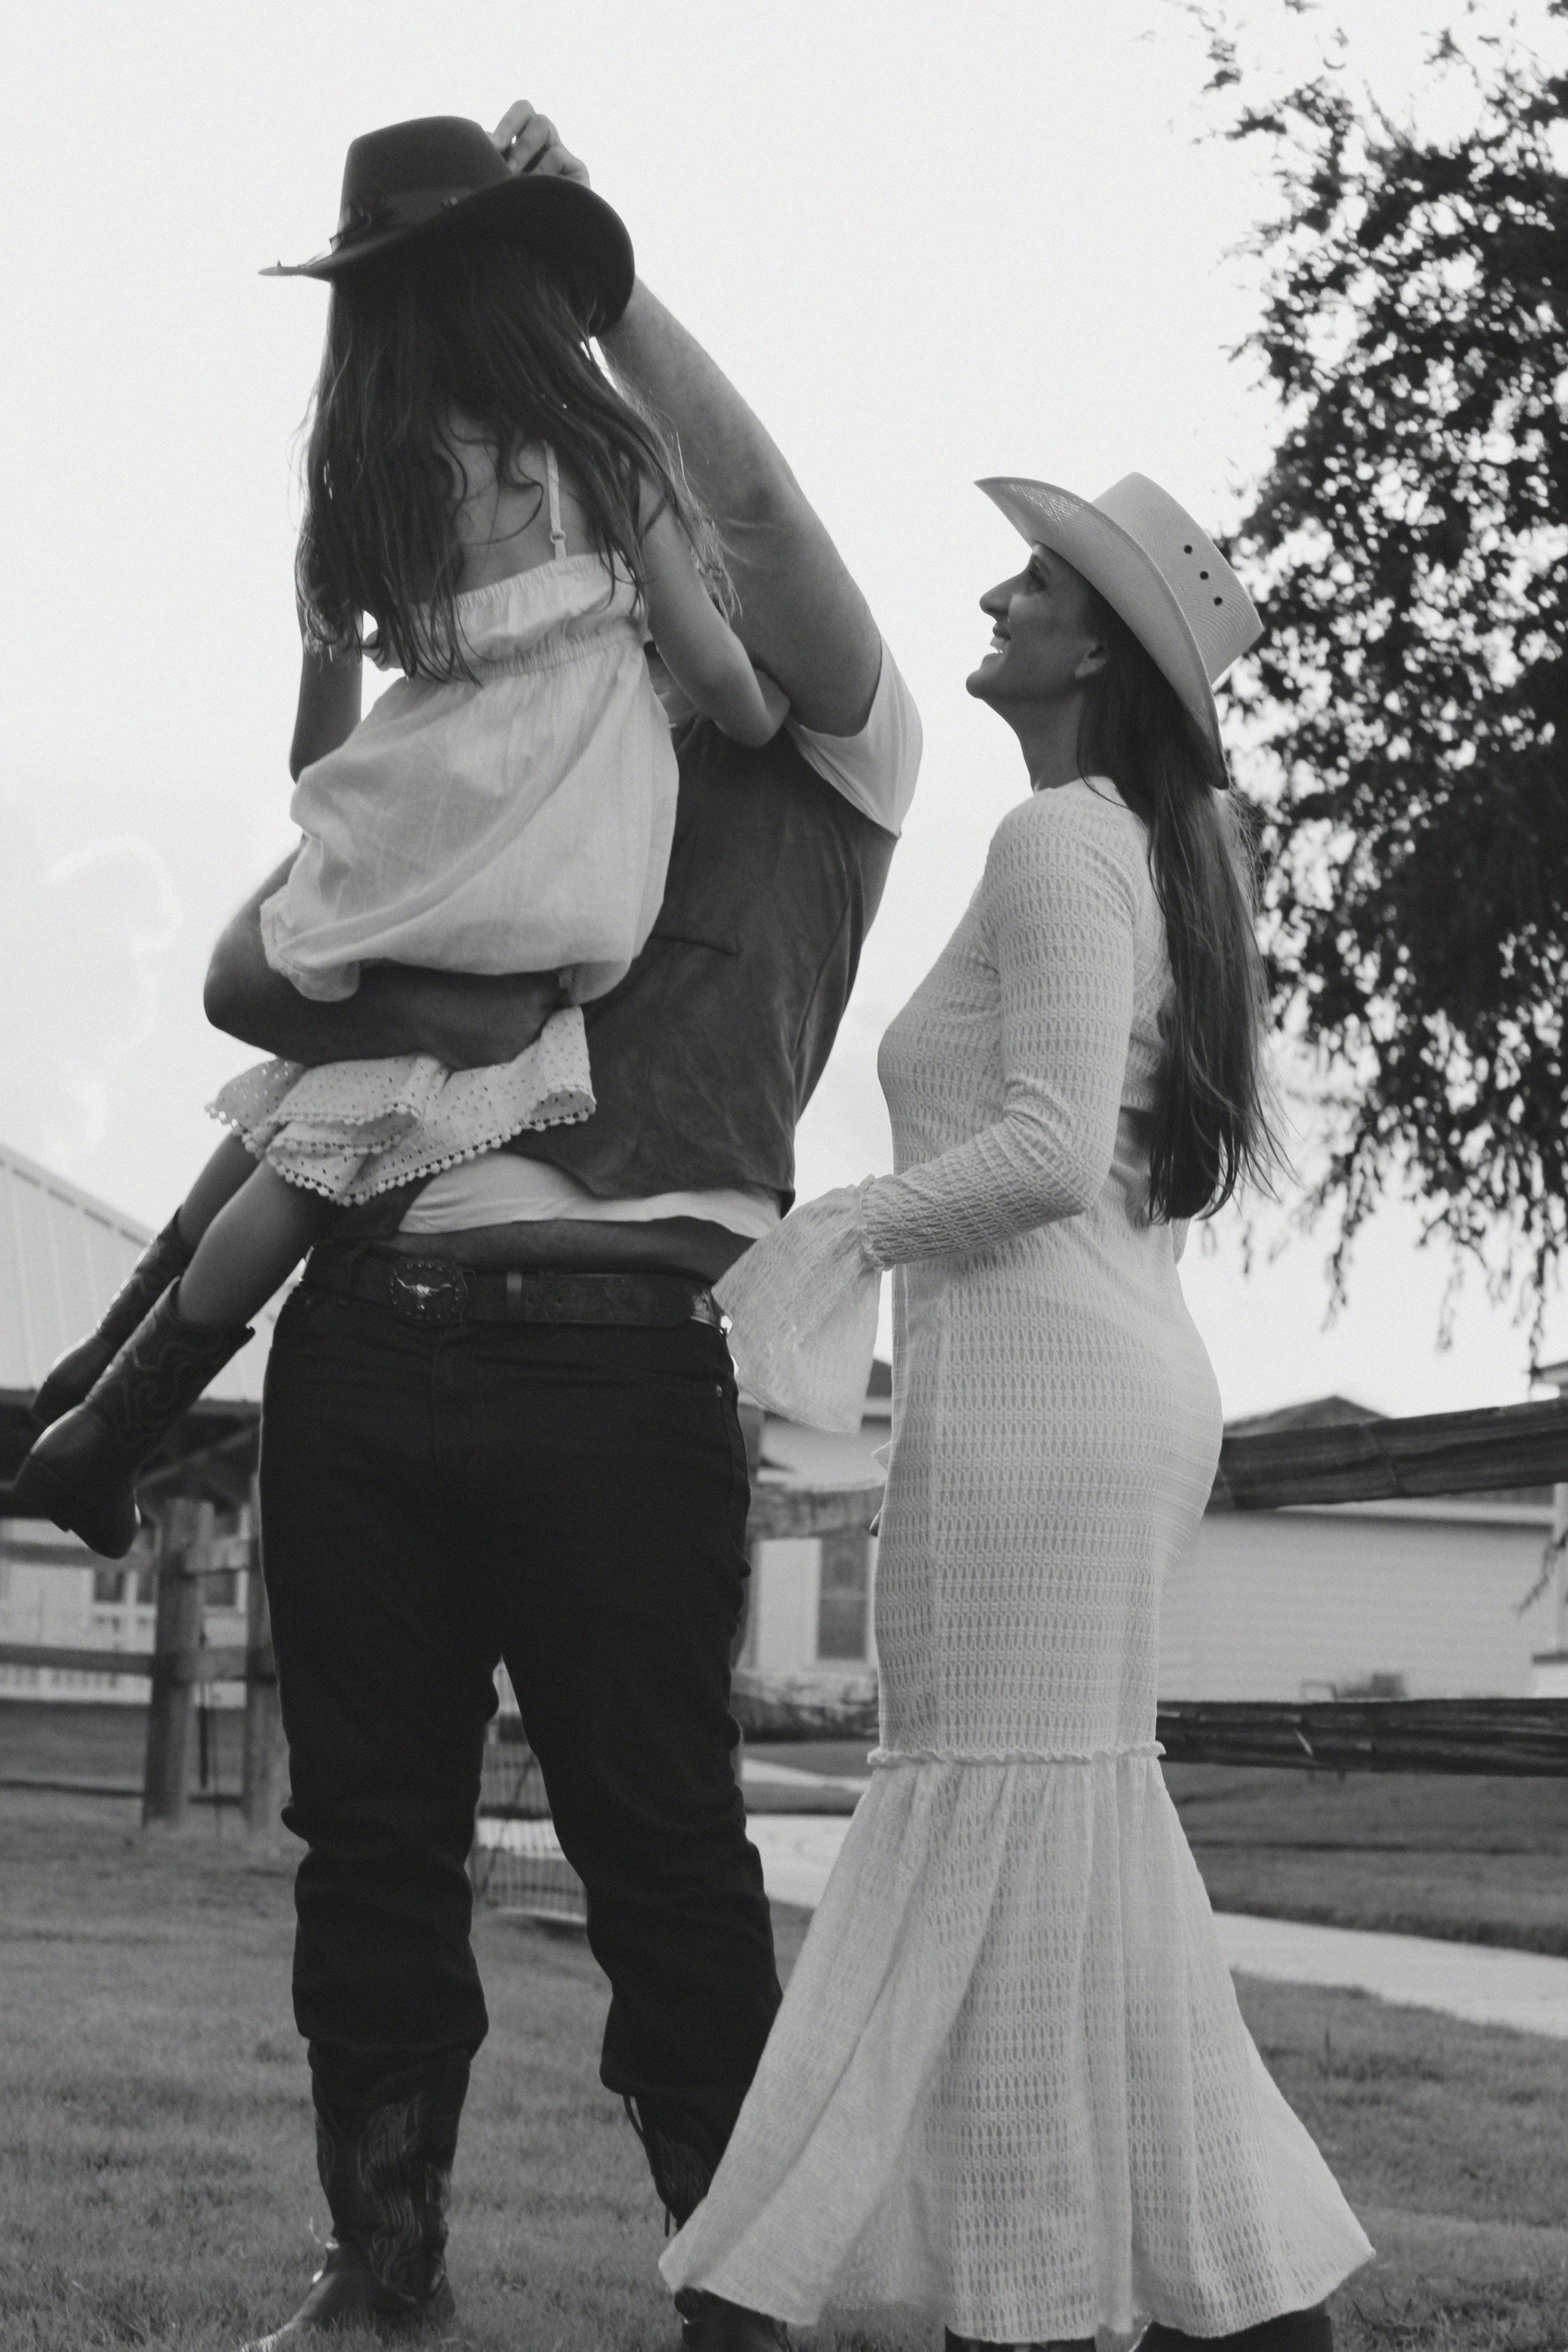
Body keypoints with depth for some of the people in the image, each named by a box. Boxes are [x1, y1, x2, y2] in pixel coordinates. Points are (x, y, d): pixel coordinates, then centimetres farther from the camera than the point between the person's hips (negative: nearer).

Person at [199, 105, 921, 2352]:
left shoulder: (831, 754, 11)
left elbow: (752, 494, -7)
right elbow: (245, 969, 14)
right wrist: (408, 1011, -7)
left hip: (618, 1360, -5)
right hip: (364, 1335, 5)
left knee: (657, 1834, -3)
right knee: (371, 1824, 5)